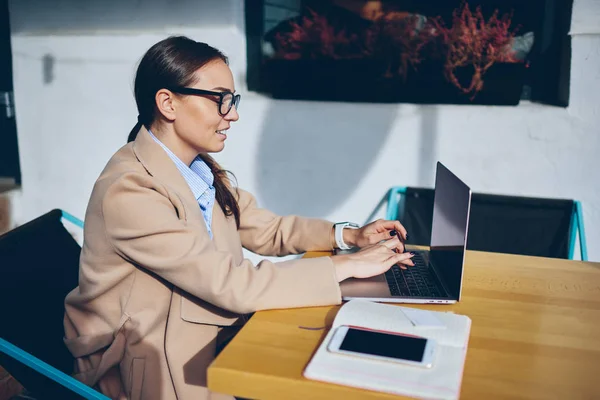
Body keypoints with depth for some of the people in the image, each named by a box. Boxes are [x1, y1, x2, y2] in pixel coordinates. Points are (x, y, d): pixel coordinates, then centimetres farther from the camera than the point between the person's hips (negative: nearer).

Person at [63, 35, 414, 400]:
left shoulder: (203, 170, 1)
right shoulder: (129, 191, -25)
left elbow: (267, 229, 9)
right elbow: (233, 285, -28)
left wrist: (350, 236, -5)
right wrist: (348, 265, -22)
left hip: (202, 335, 7)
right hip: (148, 369, -7)